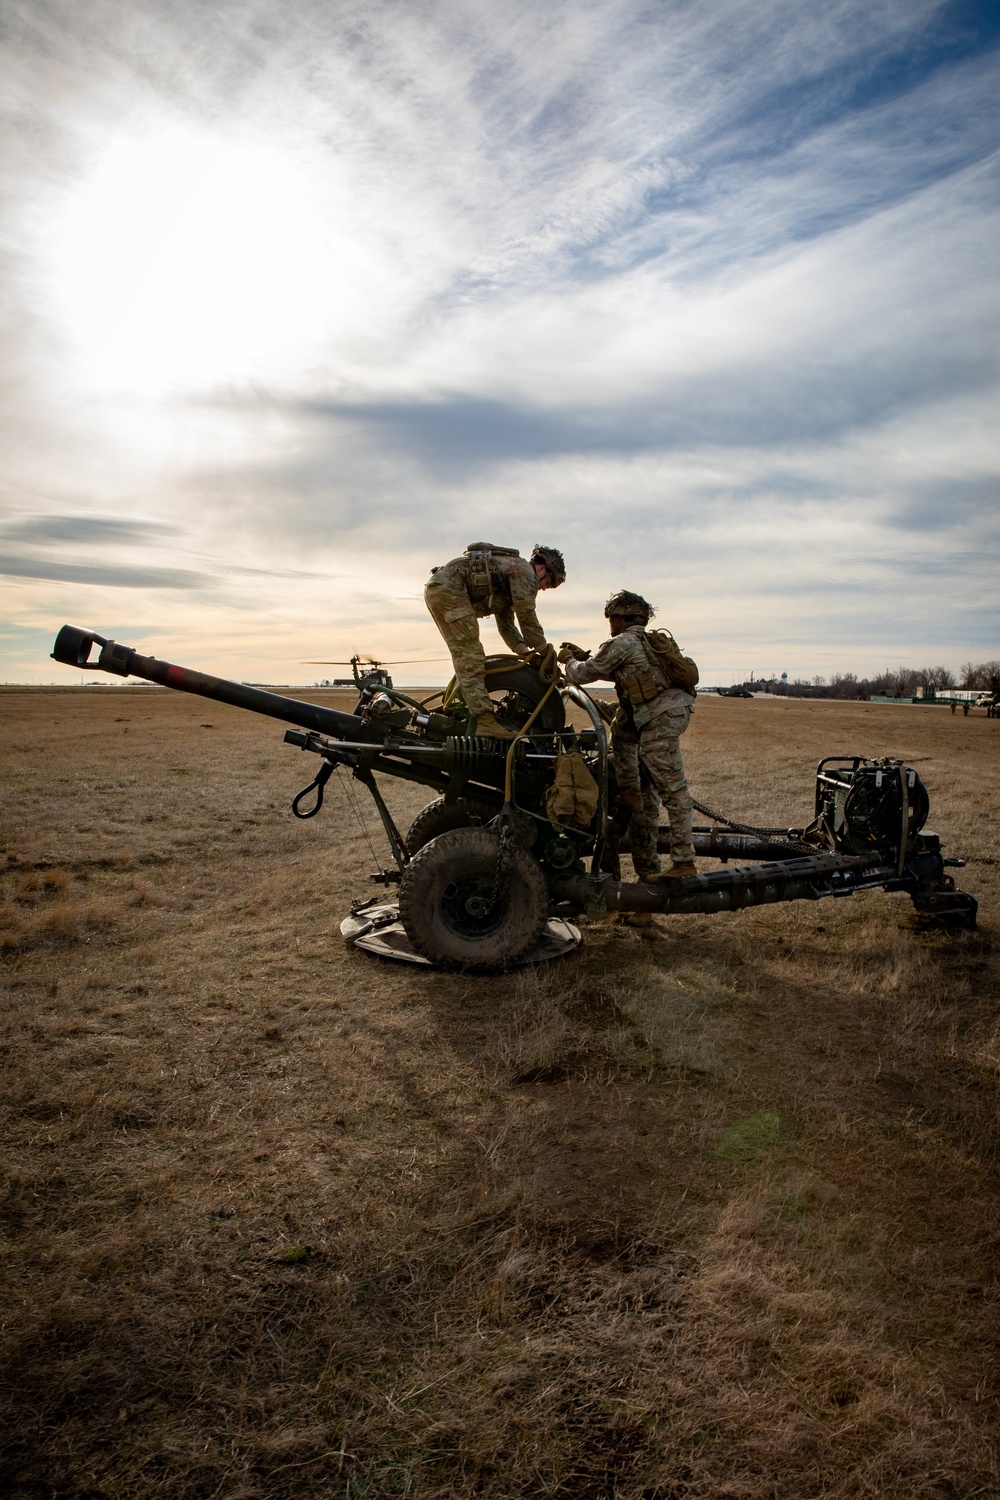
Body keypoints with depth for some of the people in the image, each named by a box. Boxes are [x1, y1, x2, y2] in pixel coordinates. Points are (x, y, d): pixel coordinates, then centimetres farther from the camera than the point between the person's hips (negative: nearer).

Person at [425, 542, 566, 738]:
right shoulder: (524, 571, 0)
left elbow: (506, 625, 27)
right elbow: (527, 618, -4)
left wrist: (527, 653, 15)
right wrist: (546, 653, 5)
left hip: (434, 588, 10)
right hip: (449, 587, -10)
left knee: (464, 654, 15)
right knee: (470, 655, -14)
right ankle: (486, 722, -17)